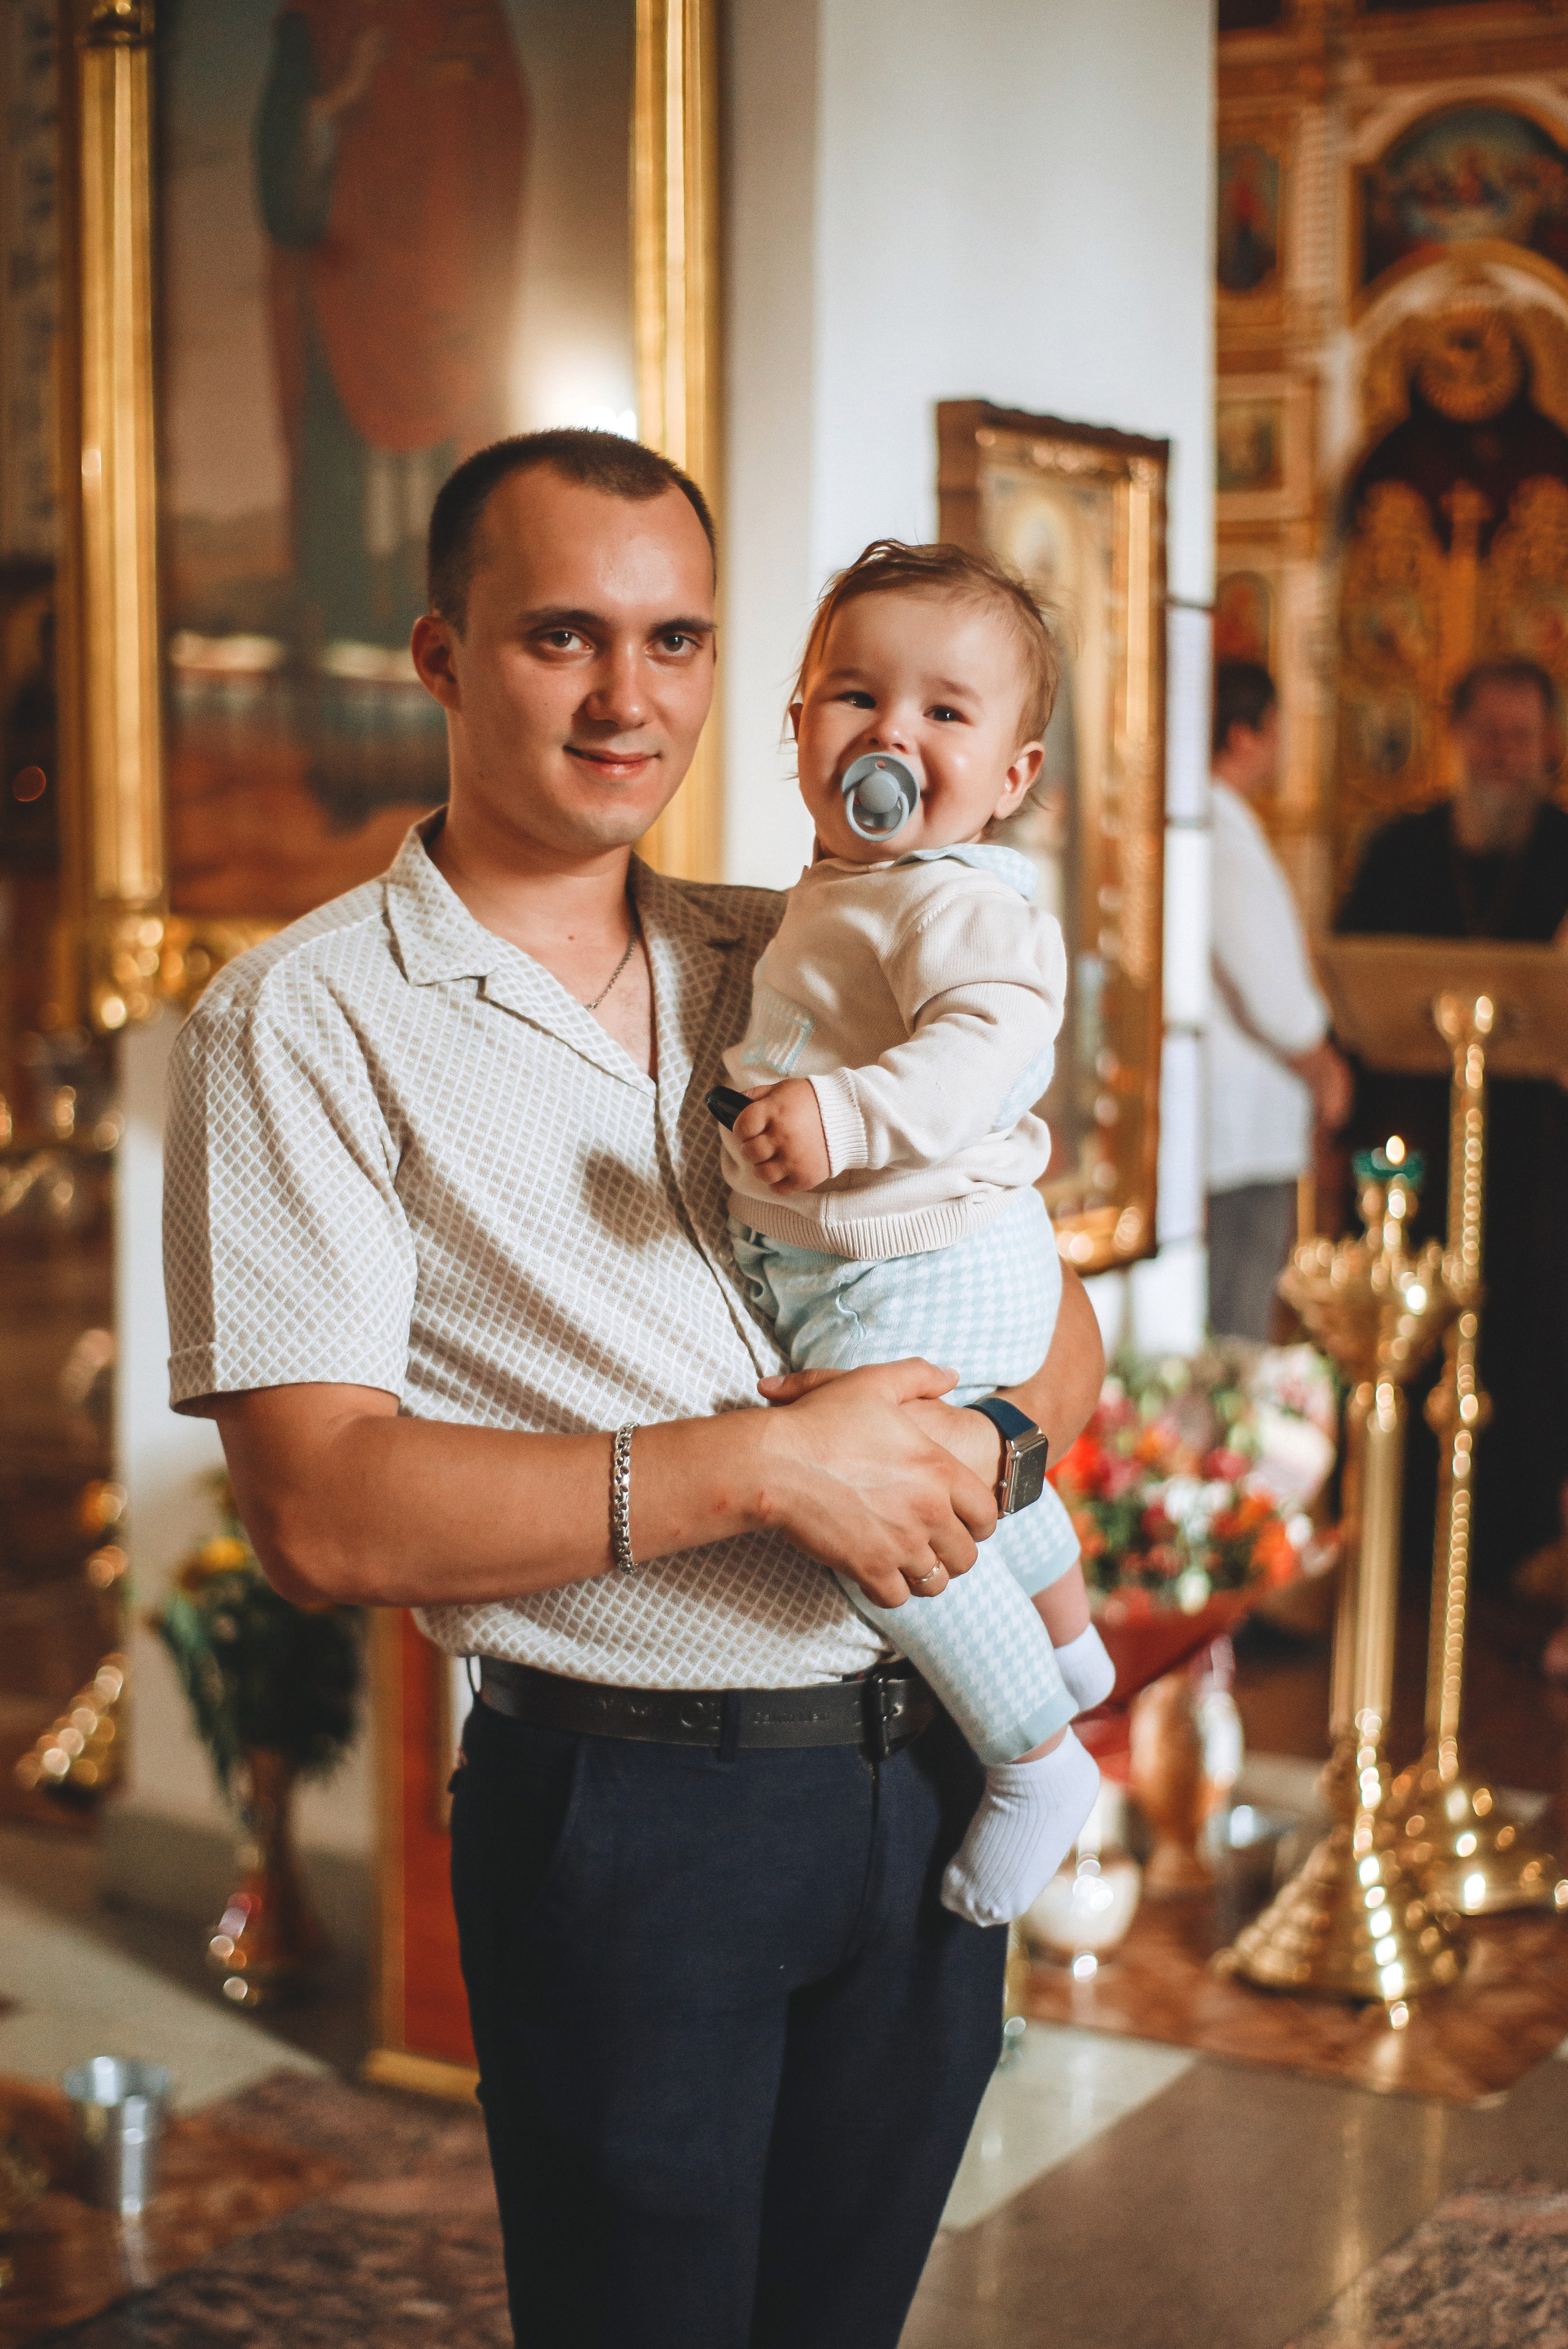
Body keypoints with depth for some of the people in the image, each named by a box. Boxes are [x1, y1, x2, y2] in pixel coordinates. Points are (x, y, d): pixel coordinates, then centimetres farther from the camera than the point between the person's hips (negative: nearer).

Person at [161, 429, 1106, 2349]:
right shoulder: (304, 1023, -8)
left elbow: (1057, 1316, 10)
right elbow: (321, 1511, -18)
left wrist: (980, 1445, -13)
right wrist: (758, 1465, -22)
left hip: (923, 1774, 5)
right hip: (627, 1813, -5)